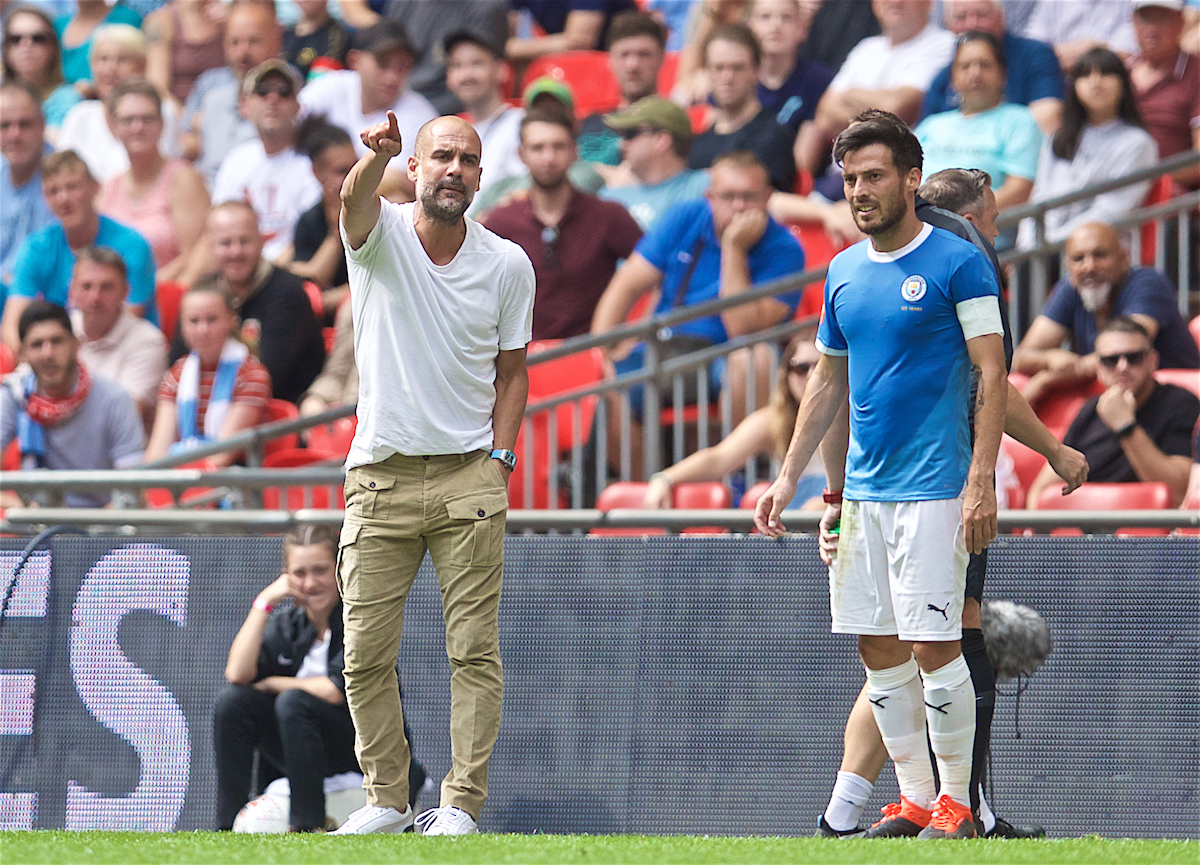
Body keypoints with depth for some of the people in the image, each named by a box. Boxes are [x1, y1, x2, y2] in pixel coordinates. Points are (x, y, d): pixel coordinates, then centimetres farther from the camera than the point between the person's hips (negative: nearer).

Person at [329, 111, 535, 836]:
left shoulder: (508, 265, 3)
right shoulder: (381, 235, -3)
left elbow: (513, 370, 12)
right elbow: (356, 200, -27)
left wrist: (499, 457, -2)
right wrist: (376, 157, -50)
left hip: (469, 479, 0)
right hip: (381, 475, 0)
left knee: (475, 650, -4)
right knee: (367, 652, 2)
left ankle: (463, 804, 1)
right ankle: (387, 798, 15)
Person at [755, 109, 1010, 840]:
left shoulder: (959, 262, -6)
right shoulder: (844, 272, 13)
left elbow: (993, 374, -9)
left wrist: (982, 483, -16)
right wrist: (789, 477, 17)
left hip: (933, 488, -7)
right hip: (861, 489, 7)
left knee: (934, 648, -8)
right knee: (880, 650, 6)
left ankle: (957, 801, 1)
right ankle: (914, 800, 13)